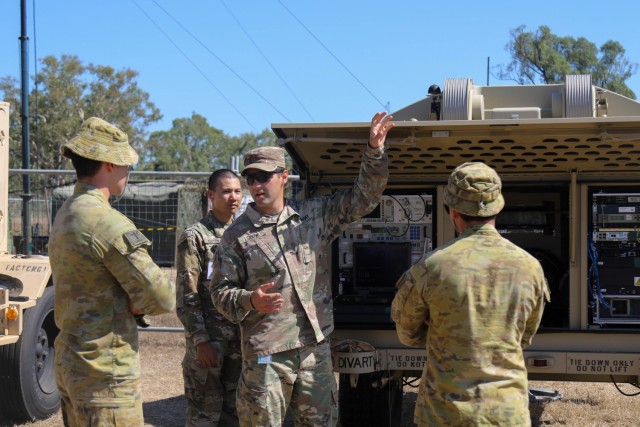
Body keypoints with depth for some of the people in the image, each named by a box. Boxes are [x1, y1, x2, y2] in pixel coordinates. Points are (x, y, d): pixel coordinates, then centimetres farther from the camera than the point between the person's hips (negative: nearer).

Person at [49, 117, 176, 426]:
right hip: (105, 370, -9)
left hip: (68, 362, 9)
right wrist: (135, 303, 0)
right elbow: (162, 298, -19)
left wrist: (128, 303, 1)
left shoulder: (65, 215, 10)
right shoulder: (108, 224, -20)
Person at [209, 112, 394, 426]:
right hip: (265, 355, -3)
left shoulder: (315, 215, 6)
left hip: (315, 349, 4)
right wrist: (250, 301, -20)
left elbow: (363, 196, 9)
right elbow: (221, 291, 0)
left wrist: (375, 149, -4)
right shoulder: (236, 236, -2)